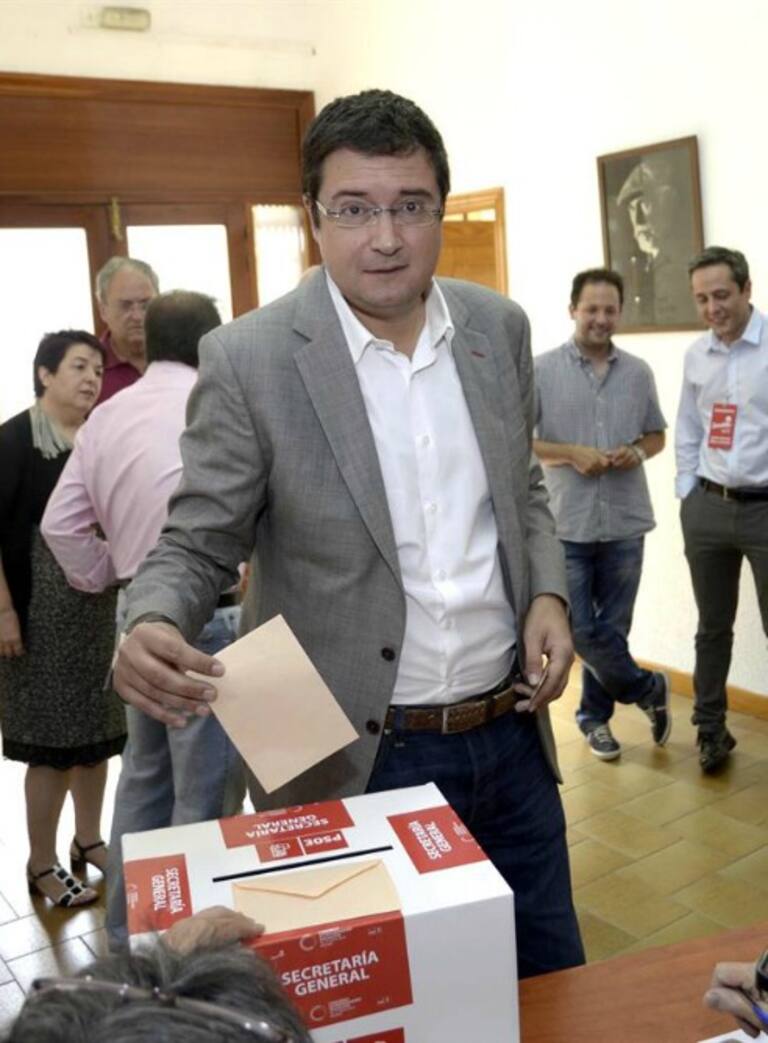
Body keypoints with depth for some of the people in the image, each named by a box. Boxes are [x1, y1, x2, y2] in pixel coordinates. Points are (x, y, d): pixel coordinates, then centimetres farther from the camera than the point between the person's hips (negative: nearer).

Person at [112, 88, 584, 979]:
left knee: (552, 986, 21)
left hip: (510, 737, 5)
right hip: (354, 762, -4)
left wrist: (547, 591, -3)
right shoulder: (249, 358, -12)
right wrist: (150, 626, -26)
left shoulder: (499, 328, 1)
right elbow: (195, 543, -6)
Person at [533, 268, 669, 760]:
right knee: (580, 630, 1)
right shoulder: (542, 370, -4)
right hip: (566, 524, -2)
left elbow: (657, 434, 15)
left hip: (625, 522, 3)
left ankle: (595, 713, 30)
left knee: (611, 629, 11)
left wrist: (638, 451, -7)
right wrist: (571, 453, -16)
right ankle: (649, 690, 25)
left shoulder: (638, 372, 6)